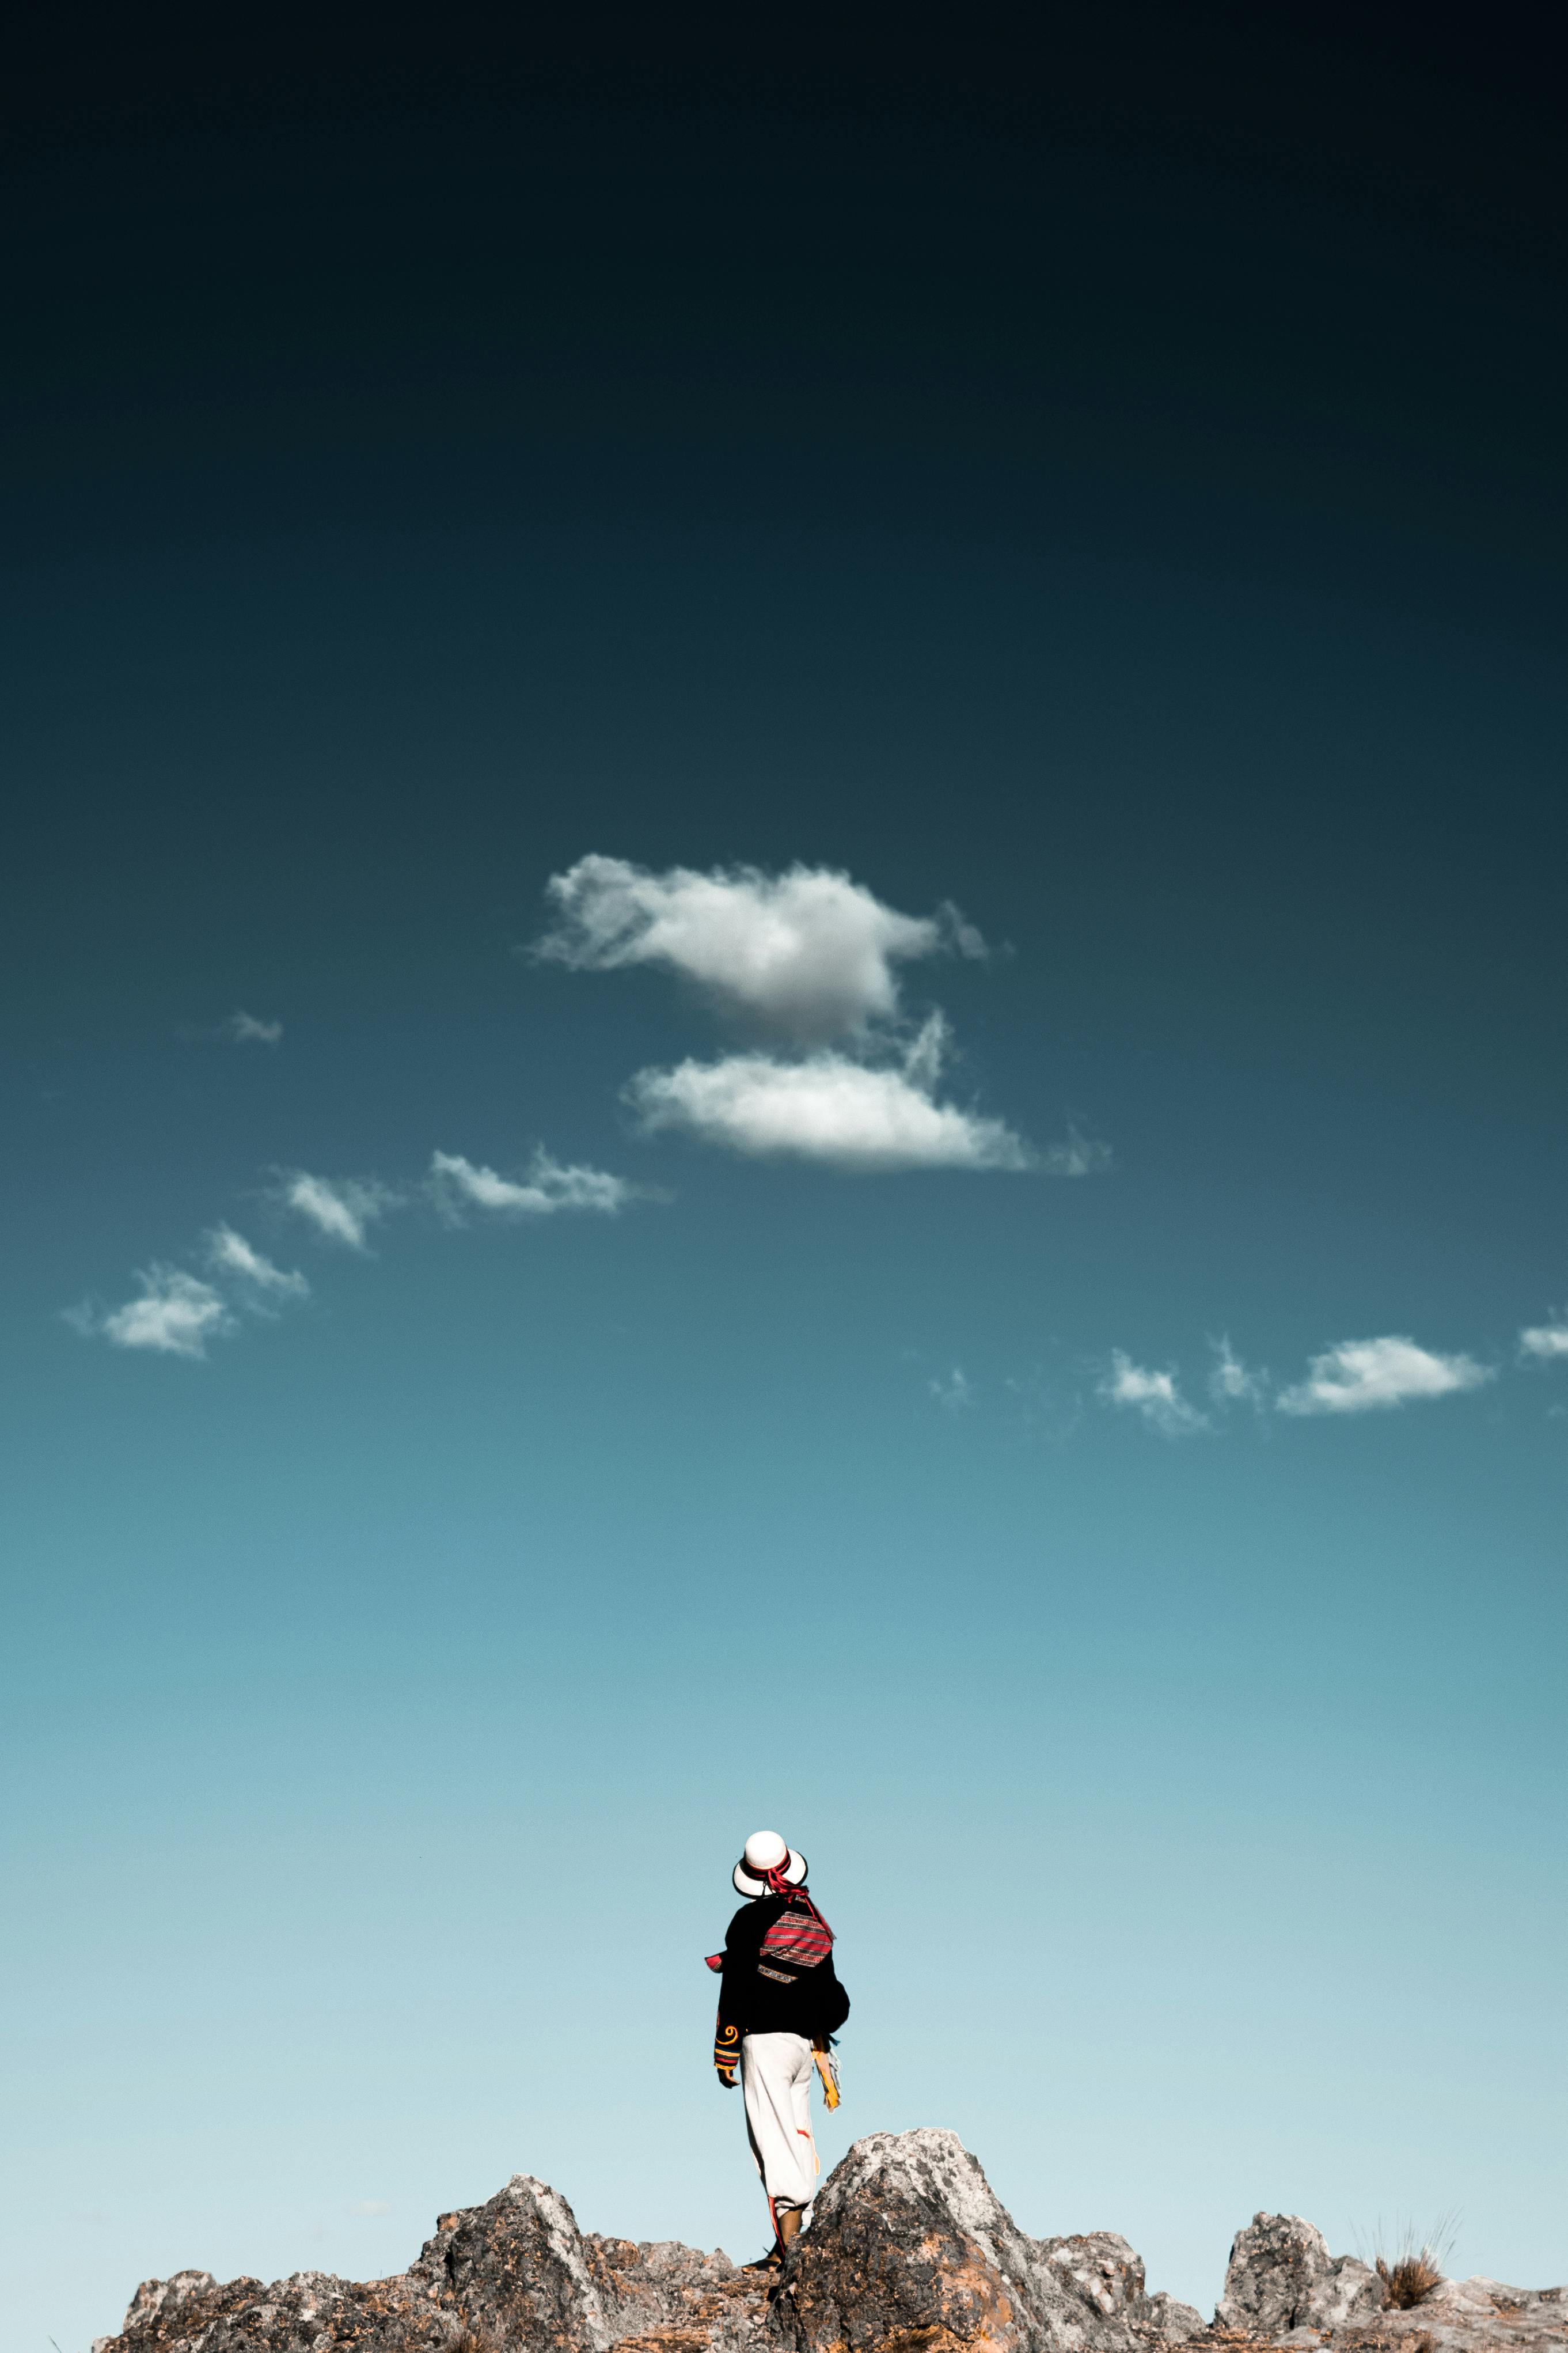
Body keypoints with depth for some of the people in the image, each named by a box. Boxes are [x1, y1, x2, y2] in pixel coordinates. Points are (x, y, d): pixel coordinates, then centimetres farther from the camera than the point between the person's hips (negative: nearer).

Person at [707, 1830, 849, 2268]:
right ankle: (790, 2244, 7)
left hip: (765, 2039, -6)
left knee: (773, 2137, -10)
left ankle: (789, 2241, -20)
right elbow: (830, 1994, 19)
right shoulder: (815, 1922, 14)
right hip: (805, 2042, 6)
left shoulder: (751, 1919, -5)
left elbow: (735, 1989, -8)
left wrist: (725, 2053, -4)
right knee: (798, 2137, 8)